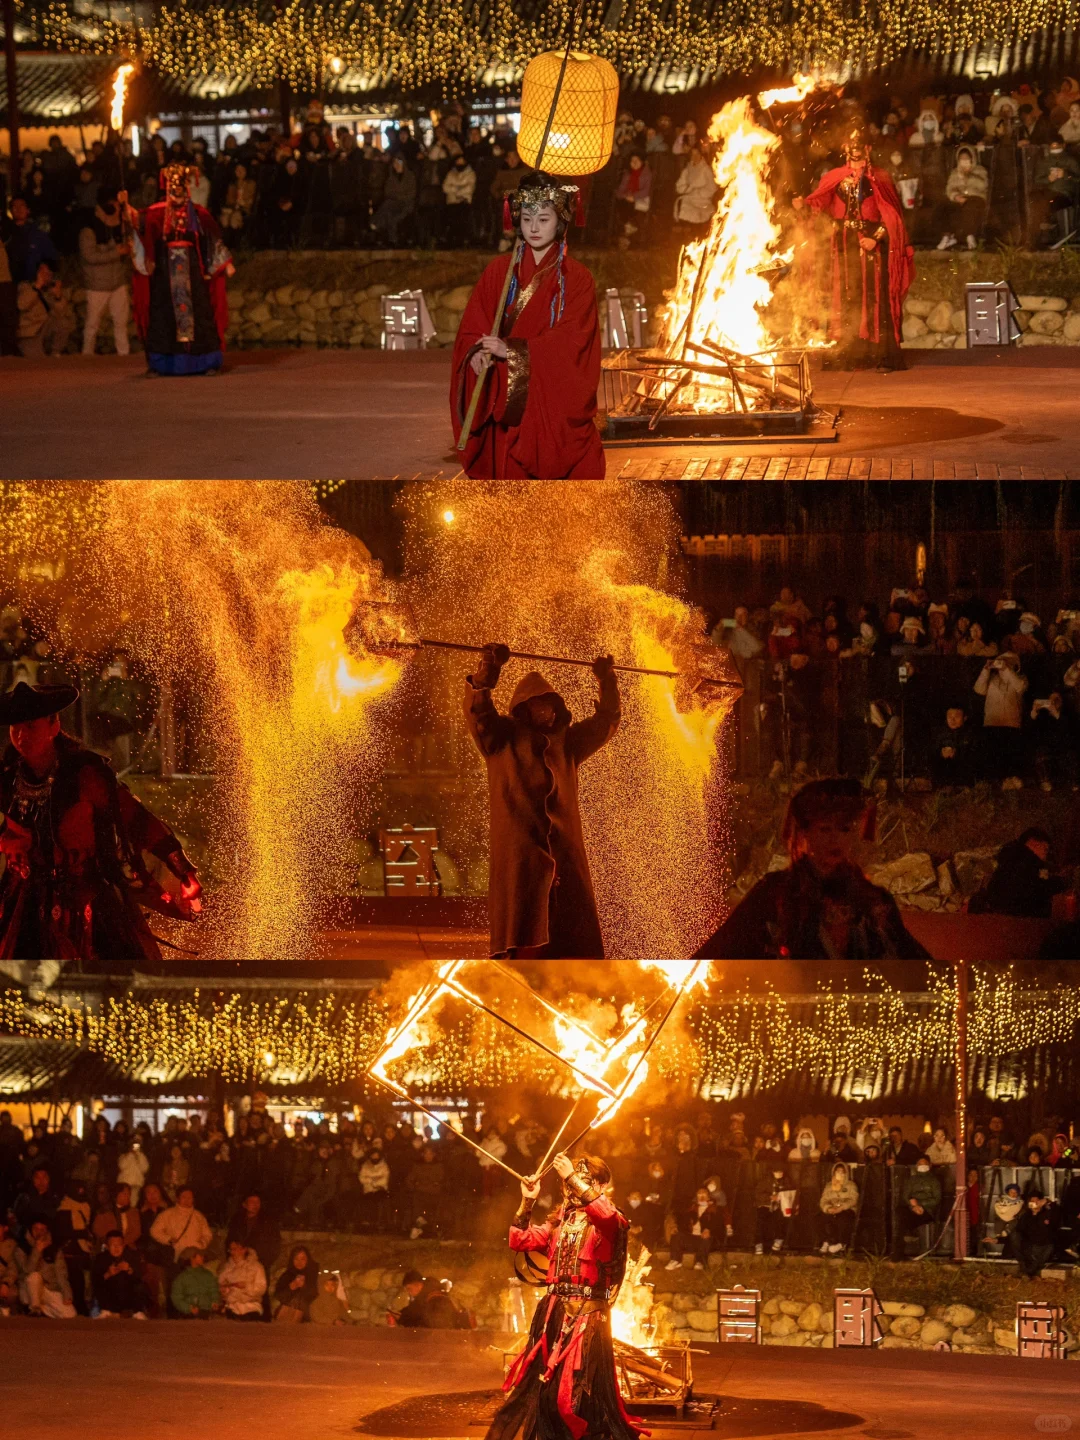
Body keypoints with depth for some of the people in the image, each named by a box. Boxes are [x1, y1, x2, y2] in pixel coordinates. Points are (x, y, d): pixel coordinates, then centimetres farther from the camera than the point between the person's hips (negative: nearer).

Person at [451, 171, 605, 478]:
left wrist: (513, 350, -21)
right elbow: (471, 329, 5)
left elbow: (571, 341, -11)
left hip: (554, 403, -2)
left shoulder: (576, 278, 0)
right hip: (506, 403, 2)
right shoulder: (499, 270, 8)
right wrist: (477, 355, -18)